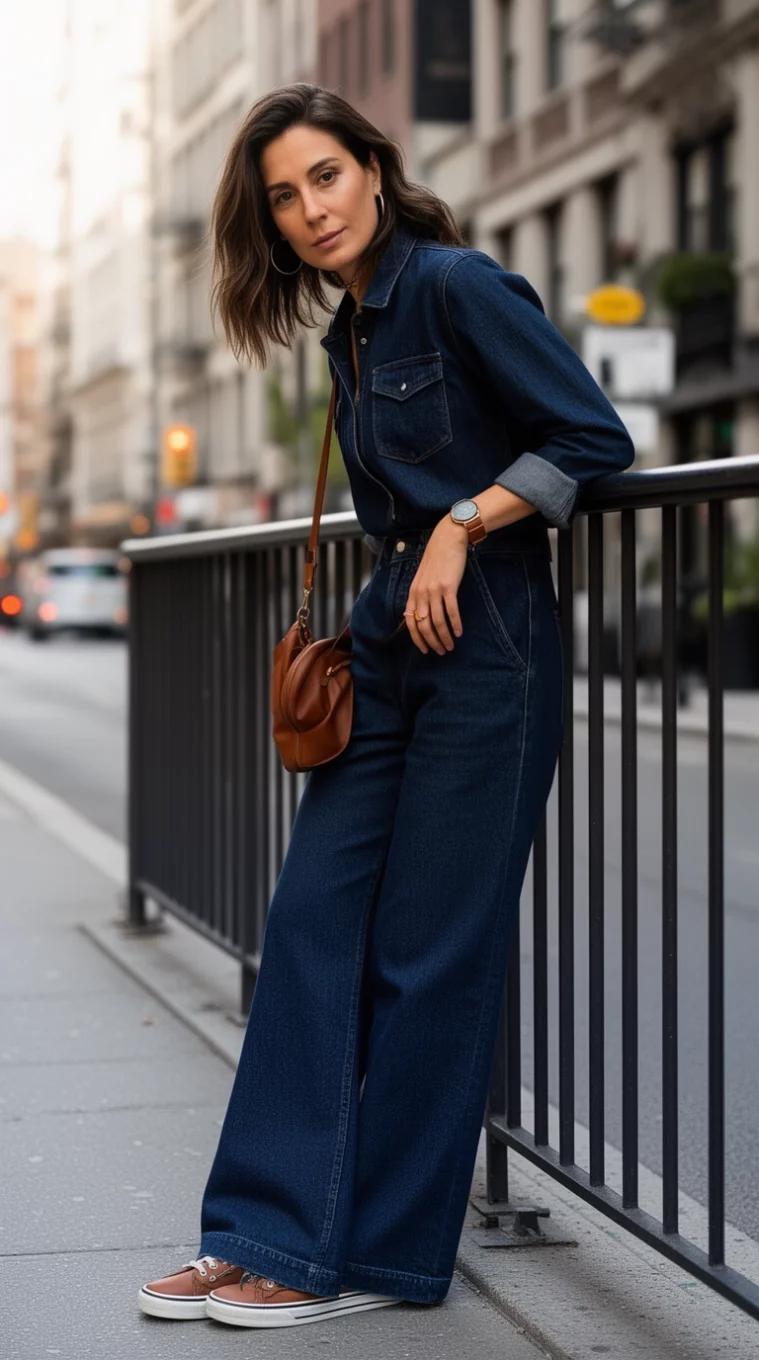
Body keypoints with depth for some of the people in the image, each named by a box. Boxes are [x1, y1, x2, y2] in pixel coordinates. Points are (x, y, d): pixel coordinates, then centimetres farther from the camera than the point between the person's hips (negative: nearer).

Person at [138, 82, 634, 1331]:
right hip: (387, 641, 8)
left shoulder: (458, 287, -10)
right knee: (313, 923, 2)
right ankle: (273, 1231, 7)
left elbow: (597, 439, -14)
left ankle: (382, 1256, 7)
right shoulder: (349, 335, 15)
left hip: (485, 647, -8)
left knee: (428, 950, -3)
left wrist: (462, 524, -16)